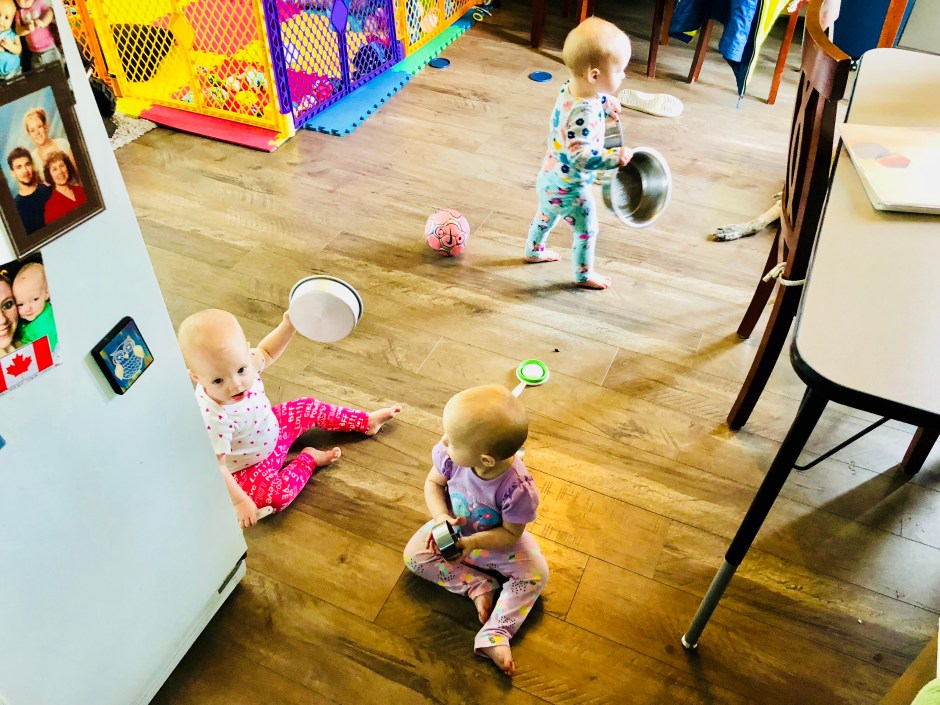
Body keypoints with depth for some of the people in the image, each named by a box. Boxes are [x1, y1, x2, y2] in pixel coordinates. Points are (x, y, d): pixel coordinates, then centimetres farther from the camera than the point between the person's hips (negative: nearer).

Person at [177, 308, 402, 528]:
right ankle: (308, 459, 1)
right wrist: (239, 501, -28)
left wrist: (288, 325, -12)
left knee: (312, 408, 9)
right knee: (278, 496, -28)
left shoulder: (241, 362, -25)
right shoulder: (213, 418, -44)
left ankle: (366, 421, 30)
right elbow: (216, 468, -33)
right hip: (247, 469, -6)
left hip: (271, 430, 7)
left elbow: (265, 352, -1)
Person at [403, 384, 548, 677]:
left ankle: (494, 635, -15)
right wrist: (441, 517, -28)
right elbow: (433, 483, -11)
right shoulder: (450, 455, -32)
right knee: (414, 555, -10)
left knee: (536, 573, -19)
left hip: (498, 539, -3)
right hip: (455, 528, 3)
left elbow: (511, 533, -24)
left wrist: (473, 542, -36)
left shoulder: (517, 488, -40)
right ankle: (479, 585, -6)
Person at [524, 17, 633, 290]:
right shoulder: (582, 115, -38)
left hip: (551, 178, 9)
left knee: (546, 215, 32)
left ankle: (534, 250, 56)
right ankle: (584, 274, 36)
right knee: (587, 230, 15)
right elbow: (582, 157, -38)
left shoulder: (571, 87, -9)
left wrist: (607, 103, 8)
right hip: (569, 188, -9)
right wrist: (615, 157, -39)